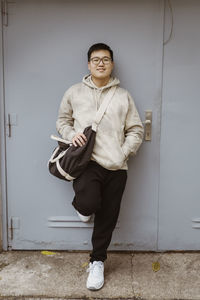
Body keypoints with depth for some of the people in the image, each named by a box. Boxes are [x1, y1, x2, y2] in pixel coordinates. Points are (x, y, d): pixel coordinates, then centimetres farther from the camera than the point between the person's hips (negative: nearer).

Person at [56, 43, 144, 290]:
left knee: (107, 218, 7)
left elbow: (136, 130, 9)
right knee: (89, 203, -28)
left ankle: (97, 262, 29)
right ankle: (81, 205, 12)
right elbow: (62, 120, 17)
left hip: (116, 168, 2)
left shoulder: (123, 96, 10)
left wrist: (123, 153, -5)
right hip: (87, 162, -2)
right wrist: (71, 135, -4)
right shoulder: (74, 92, 9)